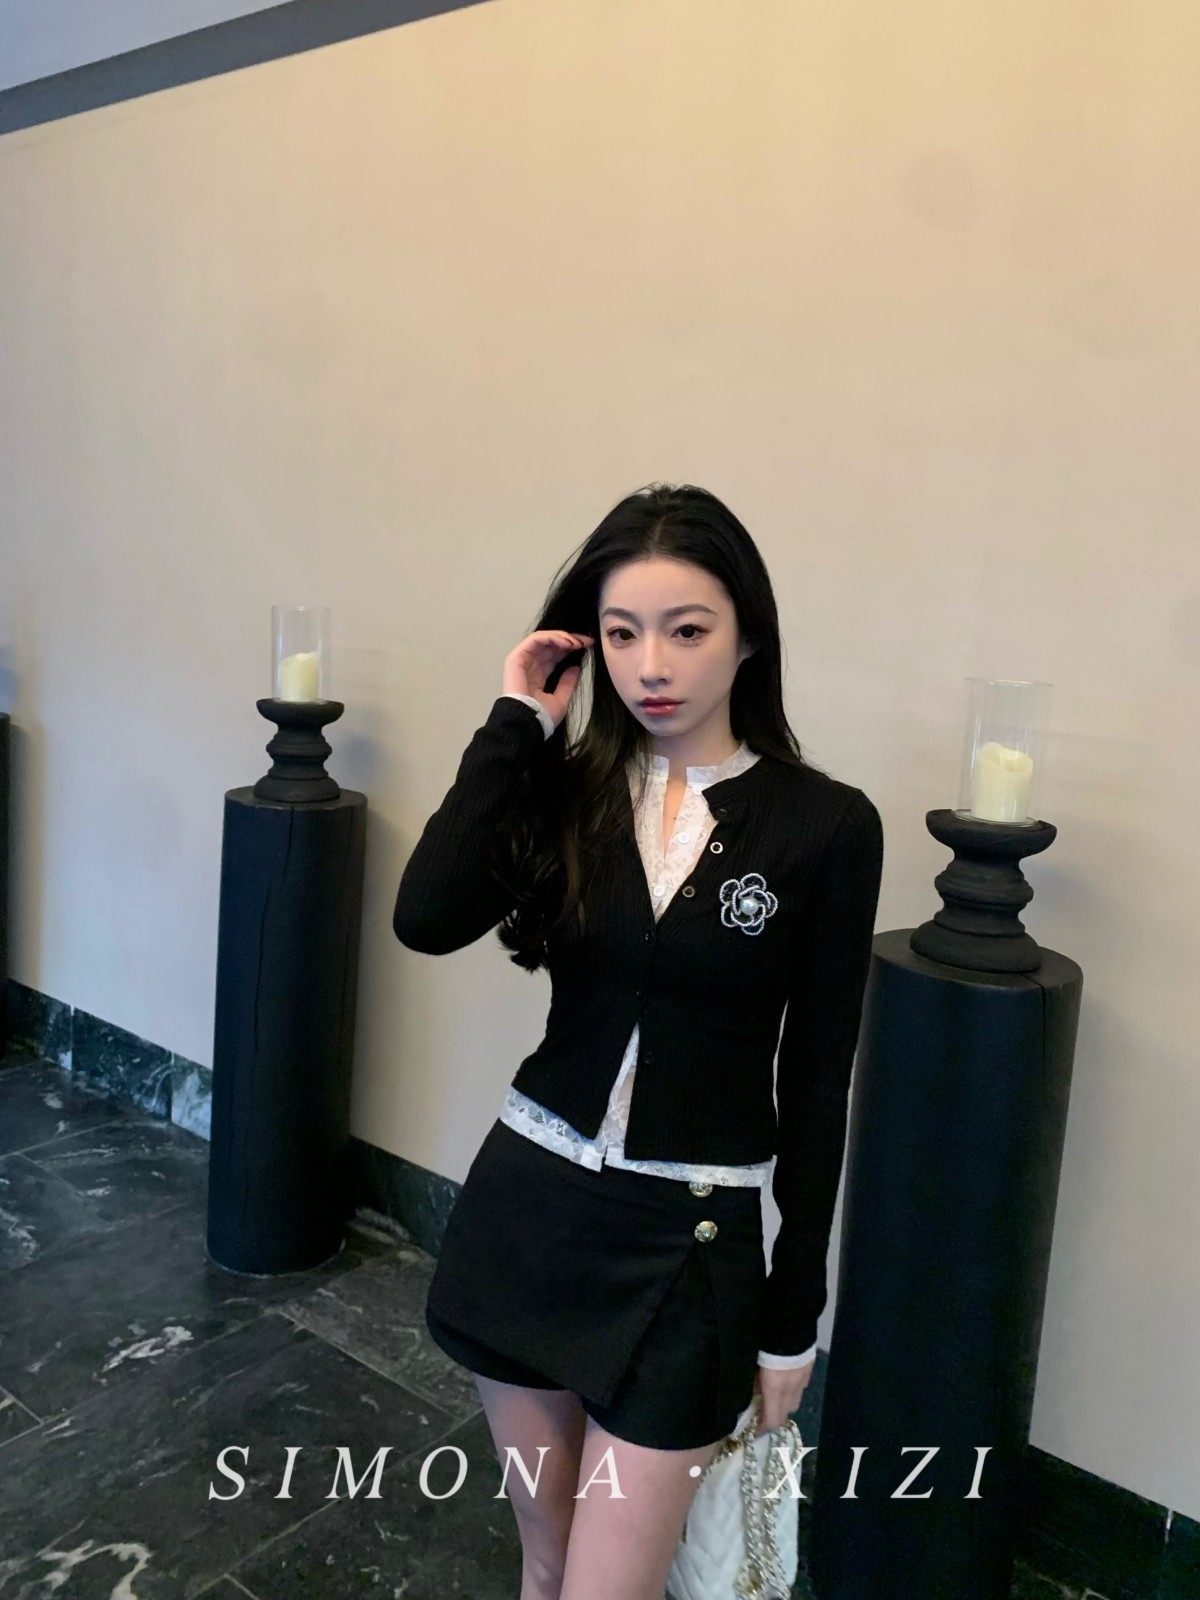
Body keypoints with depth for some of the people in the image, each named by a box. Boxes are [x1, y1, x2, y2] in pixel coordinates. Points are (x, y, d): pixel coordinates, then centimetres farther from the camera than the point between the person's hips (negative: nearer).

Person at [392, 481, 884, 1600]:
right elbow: (425, 919, -21)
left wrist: (793, 1314, 0)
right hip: (526, 1206, 3)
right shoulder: (561, 788, -3)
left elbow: (815, 1082, -5)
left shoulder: (827, 824, -10)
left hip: (692, 1243, -3)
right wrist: (514, 723, -15)